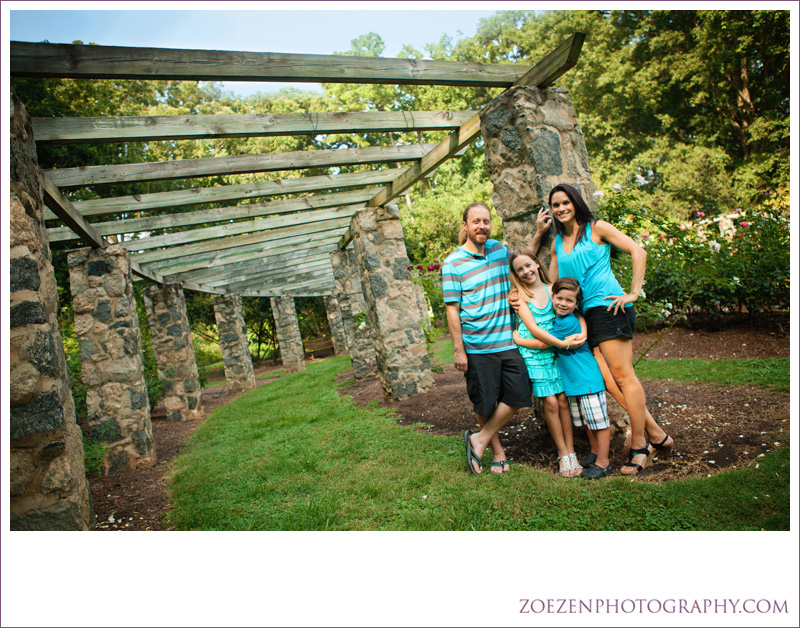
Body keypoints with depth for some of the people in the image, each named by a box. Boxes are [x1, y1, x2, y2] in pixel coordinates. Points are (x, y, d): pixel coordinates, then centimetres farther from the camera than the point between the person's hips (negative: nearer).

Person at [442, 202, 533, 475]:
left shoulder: (500, 249, 9)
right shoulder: (453, 263, -6)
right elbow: (452, 309, -7)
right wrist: (458, 349, -10)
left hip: (508, 341, 5)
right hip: (477, 347, -4)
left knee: (518, 395, -1)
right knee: (485, 403, 4)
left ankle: (479, 440, 16)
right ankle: (497, 451, 26)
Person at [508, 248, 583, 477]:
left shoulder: (552, 289, 5)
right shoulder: (519, 295, -4)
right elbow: (533, 328, -11)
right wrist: (562, 343, -17)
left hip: (554, 352, 2)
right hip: (533, 356, -2)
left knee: (563, 399, 0)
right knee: (550, 402, -4)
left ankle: (571, 451, 12)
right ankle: (563, 454, 10)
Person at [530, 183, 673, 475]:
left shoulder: (596, 228, 3)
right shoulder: (557, 242, 18)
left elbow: (638, 251, -2)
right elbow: (552, 282, 15)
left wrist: (633, 293, -9)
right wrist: (538, 235, 14)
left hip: (607, 305, -6)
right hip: (584, 313, 6)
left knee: (622, 374, -7)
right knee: (607, 380, -2)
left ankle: (639, 445, 5)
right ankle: (655, 434, 13)